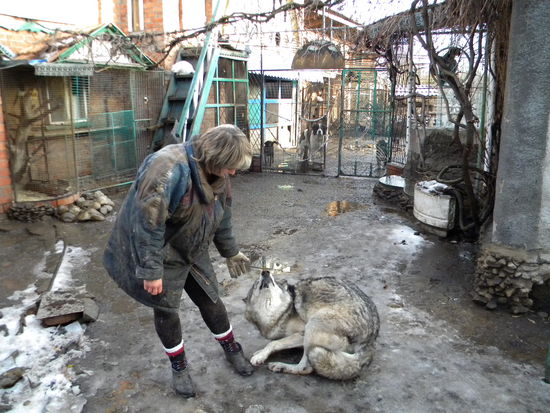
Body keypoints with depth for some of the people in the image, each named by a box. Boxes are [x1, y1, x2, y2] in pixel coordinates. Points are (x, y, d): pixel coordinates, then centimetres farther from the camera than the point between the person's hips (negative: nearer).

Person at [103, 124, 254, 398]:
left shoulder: (216, 173, -7)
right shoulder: (169, 170, -34)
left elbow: (221, 217, 9)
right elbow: (147, 224, -32)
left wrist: (230, 252, 17)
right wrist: (151, 271, -26)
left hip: (192, 252, 7)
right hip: (160, 253, -6)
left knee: (211, 300, 13)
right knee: (166, 309, 8)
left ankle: (231, 349, 36)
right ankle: (178, 366, 31)